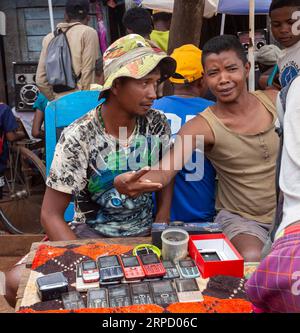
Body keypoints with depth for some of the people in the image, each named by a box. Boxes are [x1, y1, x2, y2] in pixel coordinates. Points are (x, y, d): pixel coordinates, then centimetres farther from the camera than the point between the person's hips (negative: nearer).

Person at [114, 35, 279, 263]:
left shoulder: (275, 100, -4)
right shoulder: (202, 127, -16)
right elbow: (166, 168, -32)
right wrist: (132, 183, -52)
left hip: (288, 210, 3)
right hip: (241, 218, -3)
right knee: (251, 260, -29)